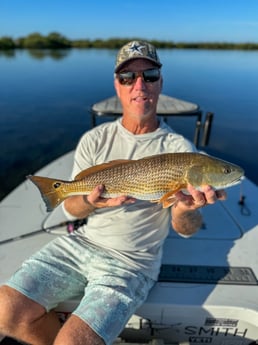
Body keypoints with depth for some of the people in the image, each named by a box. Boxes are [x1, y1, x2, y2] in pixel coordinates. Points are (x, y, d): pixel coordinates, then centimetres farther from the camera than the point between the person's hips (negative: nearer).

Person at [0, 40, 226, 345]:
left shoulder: (179, 150, -8)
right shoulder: (95, 139, 0)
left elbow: (187, 230, -4)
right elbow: (70, 208, 3)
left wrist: (184, 210, -28)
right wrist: (92, 202, -20)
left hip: (132, 261, -3)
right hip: (82, 243, 4)